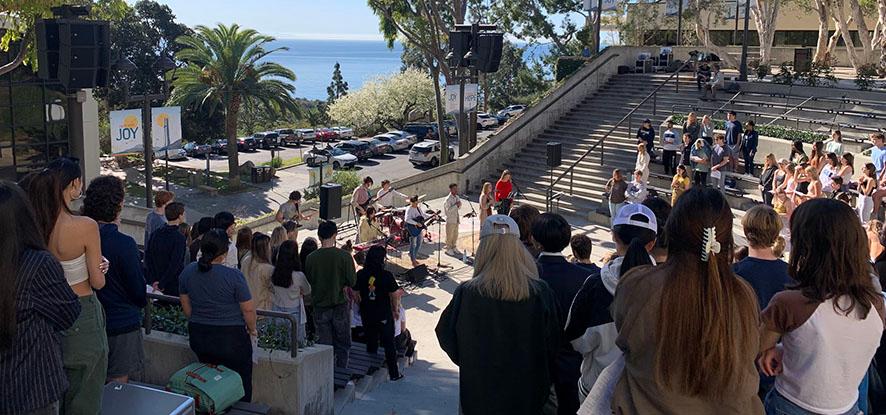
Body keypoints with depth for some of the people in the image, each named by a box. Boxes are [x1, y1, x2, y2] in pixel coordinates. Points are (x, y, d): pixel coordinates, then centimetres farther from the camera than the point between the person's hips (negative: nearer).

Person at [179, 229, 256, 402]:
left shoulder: (187, 271, -2)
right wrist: (252, 329, 5)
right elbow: (248, 309, -13)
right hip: (231, 339, -5)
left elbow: (186, 307, 9)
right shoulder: (233, 275, -18)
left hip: (198, 336, 5)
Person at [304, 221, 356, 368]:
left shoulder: (311, 257, -7)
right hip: (340, 305, -2)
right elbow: (352, 282, -9)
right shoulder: (344, 256, -13)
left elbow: (307, 282, 3)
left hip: (320, 306, 2)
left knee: (324, 344, 10)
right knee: (342, 345, 12)